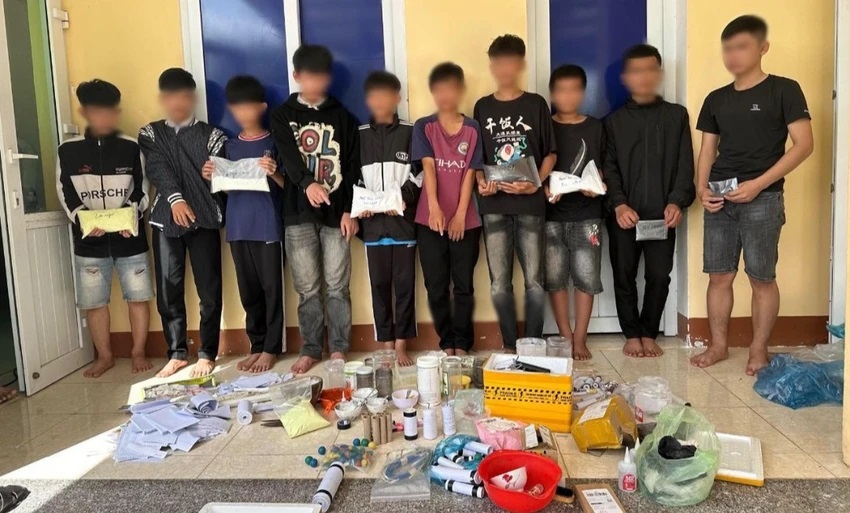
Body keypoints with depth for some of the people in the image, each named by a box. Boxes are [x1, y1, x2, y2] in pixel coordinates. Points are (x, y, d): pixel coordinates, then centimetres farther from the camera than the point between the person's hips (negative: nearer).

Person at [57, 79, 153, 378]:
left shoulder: (132, 147, -1)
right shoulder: (68, 151, 1)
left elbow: (143, 189, 1)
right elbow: (66, 195, 1)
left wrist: (132, 216, -17)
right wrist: (84, 220, -17)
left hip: (130, 239, -1)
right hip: (89, 242, 1)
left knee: (138, 297, 5)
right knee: (93, 302, 8)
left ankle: (138, 353, 21)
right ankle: (104, 356, 25)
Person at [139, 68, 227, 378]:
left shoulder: (210, 135, 7)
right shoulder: (150, 135, 11)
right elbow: (158, 170, -5)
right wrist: (176, 199, -21)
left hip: (204, 219, -2)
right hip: (166, 220, 2)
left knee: (209, 289, 0)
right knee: (168, 290, 4)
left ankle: (207, 354, 11)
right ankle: (177, 353, 17)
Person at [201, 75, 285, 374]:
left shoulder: (273, 143, -2)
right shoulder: (230, 147, 13)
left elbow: (287, 185, -4)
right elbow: (227, 188, 16)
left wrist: (274, 174, -23)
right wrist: (211, 177, -2)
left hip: (268, 226, -5)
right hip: (238, 228, 5)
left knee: (271, 288, 2)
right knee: (248, 291, 11)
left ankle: (271, 348, 12)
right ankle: (257, 346, 21)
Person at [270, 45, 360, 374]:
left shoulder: (342, 117, 9)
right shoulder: (283, 115, 6)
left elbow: (353, 167, 4)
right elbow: (288, 157, -12)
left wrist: (350, 210, -6)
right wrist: (308, 183, -32)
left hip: (336, 212, 0)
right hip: (299, 213, 0)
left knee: (337, 286, 4)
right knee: (307, 288, 6)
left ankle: (339, 349, 16)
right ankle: (310, 349, 18)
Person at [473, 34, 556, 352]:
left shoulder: (536, 104, 4)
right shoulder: (482, 107, 10)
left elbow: (550, 153, 4)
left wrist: (535, 184, -12)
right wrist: (481, 182, -7)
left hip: (530, 204, -2)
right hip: (494, 206, 2)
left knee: (534, 281, 2)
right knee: (499, 285, 4)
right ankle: (510, 346, 18)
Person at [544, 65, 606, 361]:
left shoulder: (596, 128, 8)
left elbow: (605, 169, 9)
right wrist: (543, 188, -15)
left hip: (587, 215, 0)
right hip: (551, 215, 0)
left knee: (586, 277, 0)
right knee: (555, 278, 3)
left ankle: (580, 339, 11)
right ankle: (565, 337, 16)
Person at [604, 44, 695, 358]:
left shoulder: (677, 115, 10)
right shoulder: (614, 121, 9)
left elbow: (685, 165, 4)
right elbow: (608, 168, 0)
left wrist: (677, 202, -11)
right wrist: (618, 204, -15)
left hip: (662, 213, 0)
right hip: (624, 213, 0)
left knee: (659, 275, 2)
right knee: (624, 275, 4)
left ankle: (649, 334, 18)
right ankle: (631, 335, 18)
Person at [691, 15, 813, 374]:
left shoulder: (783, 90, -1)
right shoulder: (716, 99, 13)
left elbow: (804, 144, -6)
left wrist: (758, 184, -15)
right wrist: (702, 189, -3)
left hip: (763, 199, -4)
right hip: (720, 200, 4)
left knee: (762, 278, 2)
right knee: (719, 276, 6)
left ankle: (758, 350, 15)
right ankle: (718, 345, 18)